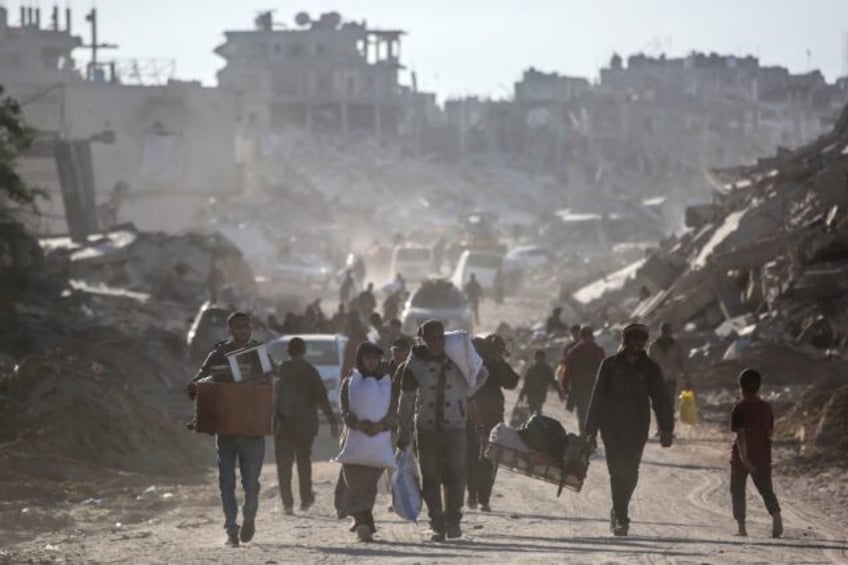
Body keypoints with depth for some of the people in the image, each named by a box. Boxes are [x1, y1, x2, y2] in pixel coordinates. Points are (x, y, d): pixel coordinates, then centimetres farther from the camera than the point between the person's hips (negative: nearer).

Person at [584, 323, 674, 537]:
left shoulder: (650, 369, 6)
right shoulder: (610, 365, 2)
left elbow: (661, 400, 4)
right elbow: (597, 398, 3)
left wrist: (666, 429, -6)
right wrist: (591, 430, -1)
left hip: (637, 430, 1)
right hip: (612, 428, -1)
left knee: (630, 473, 0)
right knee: (618, 471, -10)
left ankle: (618, 511, 23)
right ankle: (621, 518, -9)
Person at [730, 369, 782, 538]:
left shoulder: (739, 408, -11)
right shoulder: (766, 407, 5)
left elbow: (741, 434, -19)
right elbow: (770, 432, 10)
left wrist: (743, 457, -24)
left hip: (741, 457, -4)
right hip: (763, 455, 4)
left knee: (737, 492, 9)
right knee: (766, 490, 8)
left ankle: (741, 527, 5)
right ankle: (776, 514, -19)